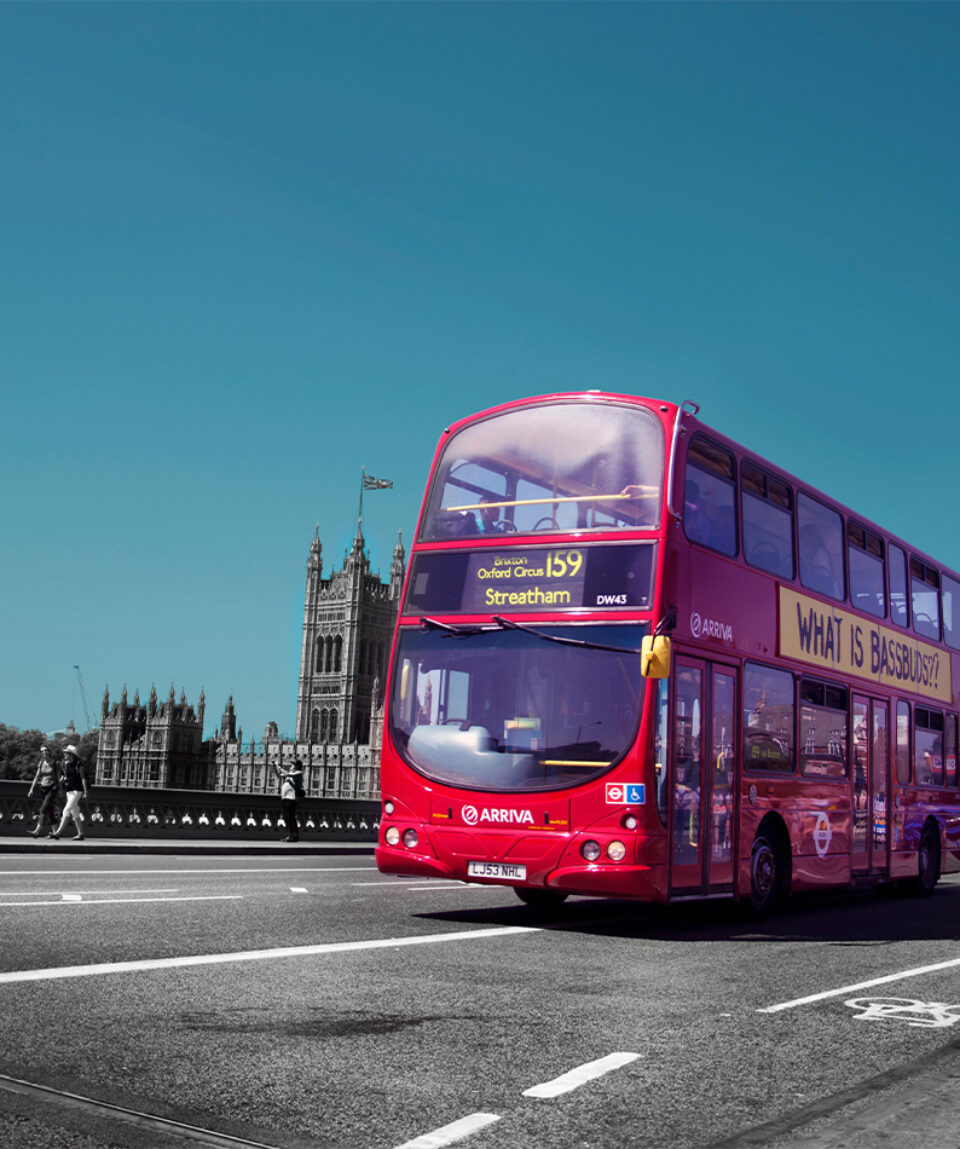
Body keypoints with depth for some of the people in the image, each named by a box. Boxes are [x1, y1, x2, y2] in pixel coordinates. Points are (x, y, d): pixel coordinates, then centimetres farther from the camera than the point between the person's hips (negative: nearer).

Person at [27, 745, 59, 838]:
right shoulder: (41, 763, 9)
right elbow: (37, 777, 11)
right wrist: (31, 789, 4)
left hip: (52, 788, -5)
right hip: (43, 788, 5)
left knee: (44, 809, -16)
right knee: (50, 811, 10)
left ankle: (37, 831, -23)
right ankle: (54, 832, 17)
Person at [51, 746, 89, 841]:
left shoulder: (78, 765, -7)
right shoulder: (66, 764, 12)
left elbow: (83, 778, -8)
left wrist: (85, 792, -11)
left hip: (77, 790, -8)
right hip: (69, 790, 8)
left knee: (67, 810, -15)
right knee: (74, 813, 8)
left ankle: (58, 833, -19)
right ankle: (80, 834, 12)